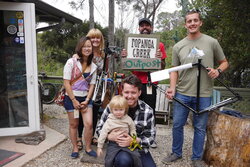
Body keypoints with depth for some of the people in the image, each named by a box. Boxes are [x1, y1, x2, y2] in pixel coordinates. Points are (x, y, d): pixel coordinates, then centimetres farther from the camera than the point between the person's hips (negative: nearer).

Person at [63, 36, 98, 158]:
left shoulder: (93, 66, 3)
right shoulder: (71, 62, -10)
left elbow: (92, 85, 5)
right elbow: (66, 83, -12)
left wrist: (87, 100, -6)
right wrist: (74, 100, -13)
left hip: (85, 98, 3)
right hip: (71, 98, -3)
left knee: (89, 124, -3)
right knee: (74, 125, 8)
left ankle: (88, 148, 18)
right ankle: (75, 148, 28)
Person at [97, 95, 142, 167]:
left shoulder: (128, 119, -2)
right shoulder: (109, 121, -9)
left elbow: (132, 129, 16)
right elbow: (103, 133, -7)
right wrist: (99, 147, -6)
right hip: (113, 144, -1)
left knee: (136, 156, -8)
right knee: (108, 161, -13)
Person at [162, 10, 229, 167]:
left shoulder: (212, 42, 1)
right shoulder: (178, 46, 5)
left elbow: (224, 62, 10)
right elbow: (175, 70, 8)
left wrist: (218, 70, -12)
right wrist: (172, 88, -5)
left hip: (204, 95, -1)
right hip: (182, 94, 2)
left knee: (200, 128, 10)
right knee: (177, 124, 10)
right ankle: (176, 153, 32)